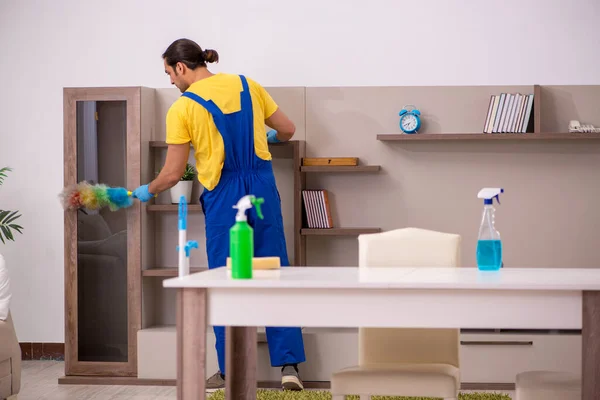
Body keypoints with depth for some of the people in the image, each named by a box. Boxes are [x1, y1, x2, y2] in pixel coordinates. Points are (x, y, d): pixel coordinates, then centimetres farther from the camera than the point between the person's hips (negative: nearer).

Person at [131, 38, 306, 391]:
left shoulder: (182, 108, -4)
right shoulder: (247, 85, 7)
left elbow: (172, 174, -1)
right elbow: (287, 130, 12)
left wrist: (144, 192, 18)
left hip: (223, 196, -3)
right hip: (263, 187, 4)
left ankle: (230, 372, 12)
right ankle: (289, 366, 6)